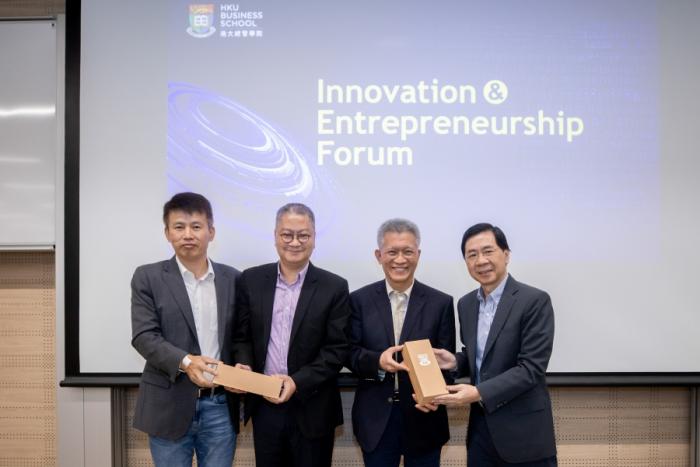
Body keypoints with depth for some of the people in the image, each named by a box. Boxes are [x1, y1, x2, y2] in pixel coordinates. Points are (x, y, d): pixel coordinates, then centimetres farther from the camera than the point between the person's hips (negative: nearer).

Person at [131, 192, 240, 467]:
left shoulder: (232, 279, 7)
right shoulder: (148, 277, -1)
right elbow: (144, 337, -9)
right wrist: (185, 362, -25)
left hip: (220, 407, 2)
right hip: (170, 407, -2)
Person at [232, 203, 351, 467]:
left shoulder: (334, 287, -4)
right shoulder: (251, 280, 3)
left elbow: (337, 349, -8)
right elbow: (242, 336, 6)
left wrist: (298, 381, -18)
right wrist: (243, 366, -14)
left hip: (312, 409, -2)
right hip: (264, 406, 2)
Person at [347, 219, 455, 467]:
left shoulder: (440, 303, -2)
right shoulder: (360, 300, 0)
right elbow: (349, 353, -2)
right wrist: (377, 360, -22)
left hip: (423, 419, 0)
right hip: (375, 420, 1)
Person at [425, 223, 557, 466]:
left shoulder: (535, 301, -13)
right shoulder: (466, 304, 7)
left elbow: (532, 367, -18)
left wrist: (479, 393, -24)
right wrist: (456, 361, -4)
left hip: (523, 431, -5)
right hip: (480, 425, 6)